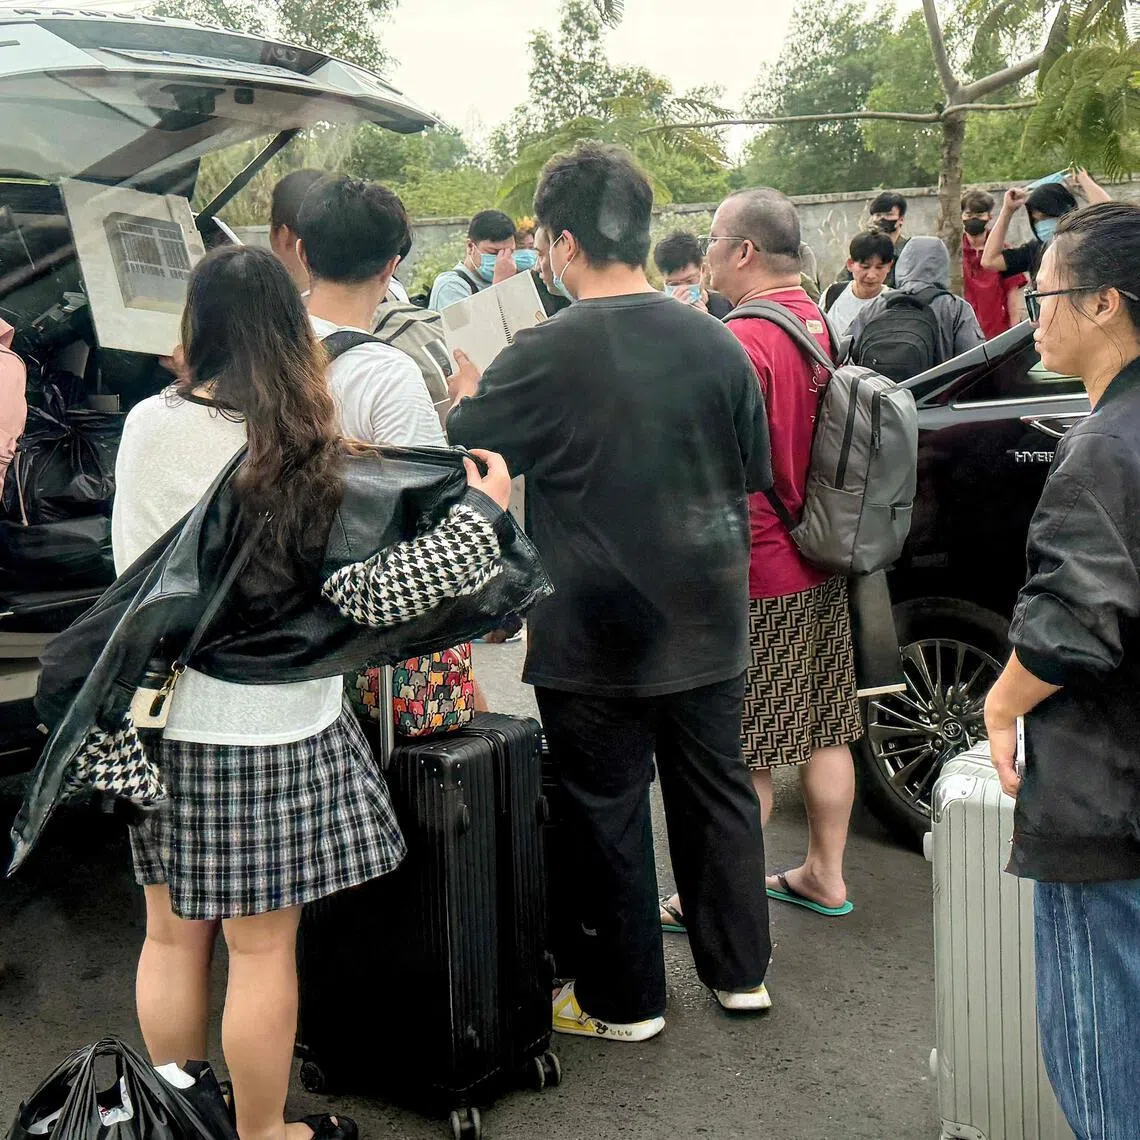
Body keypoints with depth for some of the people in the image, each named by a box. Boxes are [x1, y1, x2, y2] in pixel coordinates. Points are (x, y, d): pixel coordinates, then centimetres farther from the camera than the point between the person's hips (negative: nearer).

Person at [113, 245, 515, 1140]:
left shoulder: (144, 426, -3)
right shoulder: (296, 447, -15)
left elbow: (136, 563, 8)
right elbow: (364, 594, -19)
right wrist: (483, 511, -12)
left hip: (159, 718, 5)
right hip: (266, 728, -5)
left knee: (171, 932, 18)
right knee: (262, 947, 9)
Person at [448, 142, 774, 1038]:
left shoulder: (542, 358, -18)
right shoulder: (716, 343, -4)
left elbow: (461, 452, -5)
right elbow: (756, 472, 7)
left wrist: (466, 392, 14)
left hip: (595, 635, -4)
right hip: (706, 625, 5)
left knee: (607, 811, 9)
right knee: (717, 789, 18)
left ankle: (623, 999, 22)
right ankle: (740, 969, 31)